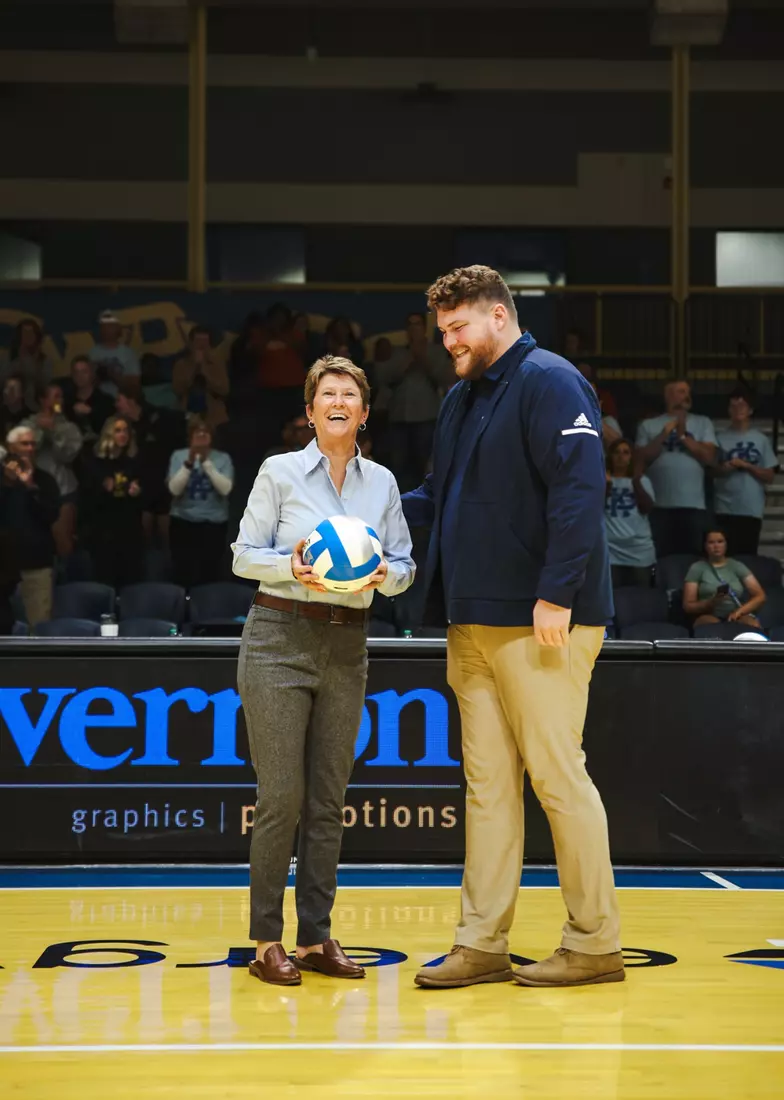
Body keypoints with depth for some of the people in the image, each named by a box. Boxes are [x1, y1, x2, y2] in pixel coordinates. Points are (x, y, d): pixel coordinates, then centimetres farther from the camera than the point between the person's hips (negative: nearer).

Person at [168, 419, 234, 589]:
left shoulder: (223, 458, 2)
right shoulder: (179, 455, 3)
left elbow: (225, 488, -12)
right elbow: (174, 489, -9)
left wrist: (206, 462, -19)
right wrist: (189, 463, -21)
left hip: (214, 524, 0)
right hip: (183, 522, 0)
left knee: (209, 575, -3)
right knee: (182, 575, -5)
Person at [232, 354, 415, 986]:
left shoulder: (382, 483, 9)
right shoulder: (280, 472, -1)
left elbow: (404, 564, 11)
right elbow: (244, 555, -1)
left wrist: (385, 574, -11)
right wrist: (291, 566, -19)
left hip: (347, 644, 4)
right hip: (281, 635, -4)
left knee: (328, 799, 6)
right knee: (282, 797, -6)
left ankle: (316, 938, 14)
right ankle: (266, 941, 3)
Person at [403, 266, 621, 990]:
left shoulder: (549, 383, -8)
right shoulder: (461, 400, 19)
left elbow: (579, 489, -18)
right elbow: (439, 497, 27)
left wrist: (557, 593, -22)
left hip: (543, 625, -8)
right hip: (474, 624, 8)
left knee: (557, 775, -3)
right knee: (488, 784, 9)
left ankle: (595, 943, 7)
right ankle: (482, 944, 14)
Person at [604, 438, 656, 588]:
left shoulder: (642, 480, 14)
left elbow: (647, 508, 0)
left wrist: (636, 482, -7)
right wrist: (607, 485, -15)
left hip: (640, 550, 2)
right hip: (611, 549, -2)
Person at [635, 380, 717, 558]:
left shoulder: (702, 423, 12)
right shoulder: (649, 425, 10)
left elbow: (709, 457, 1)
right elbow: (642, 460, 1)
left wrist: (683, 436, -3)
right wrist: (663, 435, -7)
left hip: (693, 505, 1)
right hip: (659, 505, -1)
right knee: (661, 558, -2)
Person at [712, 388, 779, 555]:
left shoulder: (761, 439, 7)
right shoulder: (721, 438, 6)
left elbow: (769, 476, 4)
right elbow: (711, 470, 8)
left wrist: (746, 465, -9)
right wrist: (725, 467, -12)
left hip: (752, 509, 1)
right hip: (725, 508, -1)